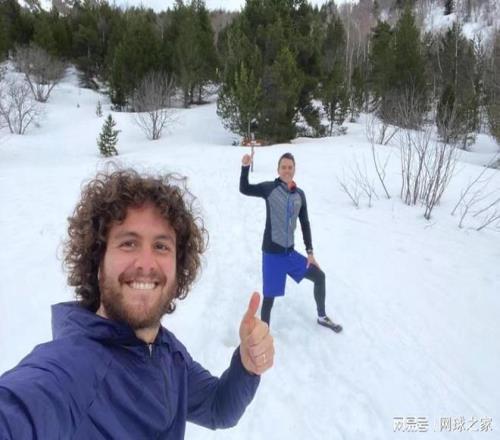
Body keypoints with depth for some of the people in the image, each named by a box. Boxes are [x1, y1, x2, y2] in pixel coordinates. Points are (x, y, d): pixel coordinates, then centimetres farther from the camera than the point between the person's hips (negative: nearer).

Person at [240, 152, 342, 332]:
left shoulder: (299, 194, 4)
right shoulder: (270, 188, -7)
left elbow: (305, 224, 9)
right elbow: (244, 189, -8)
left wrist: (310, 252, 7)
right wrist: (245, 167, -22)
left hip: (290, 253, 5)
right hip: (272, 253, -5)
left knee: (319, 276, 13)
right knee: (269, 297, -3)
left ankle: (322, 317, 36)